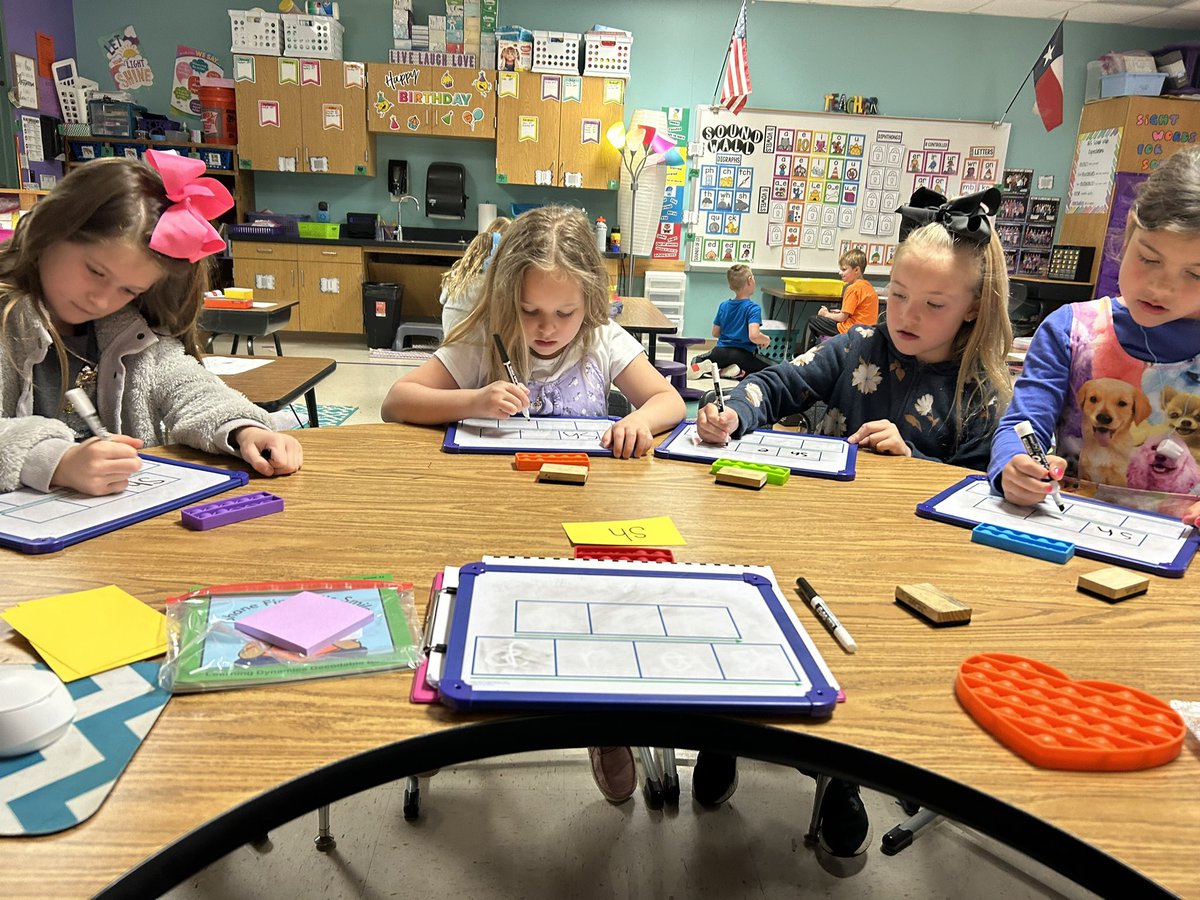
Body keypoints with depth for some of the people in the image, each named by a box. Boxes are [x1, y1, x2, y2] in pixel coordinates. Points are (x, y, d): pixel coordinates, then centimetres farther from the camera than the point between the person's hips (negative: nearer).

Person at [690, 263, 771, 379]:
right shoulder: (753, 308, -13)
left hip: (720, 352, 5)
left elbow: (715, 333, 12)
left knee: (696, 360, 31)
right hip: (743, 354, -5)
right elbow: (754, 336, -25)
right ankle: (738, 371, -10)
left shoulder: (723, 305, 5)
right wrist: (766, 340, -5)